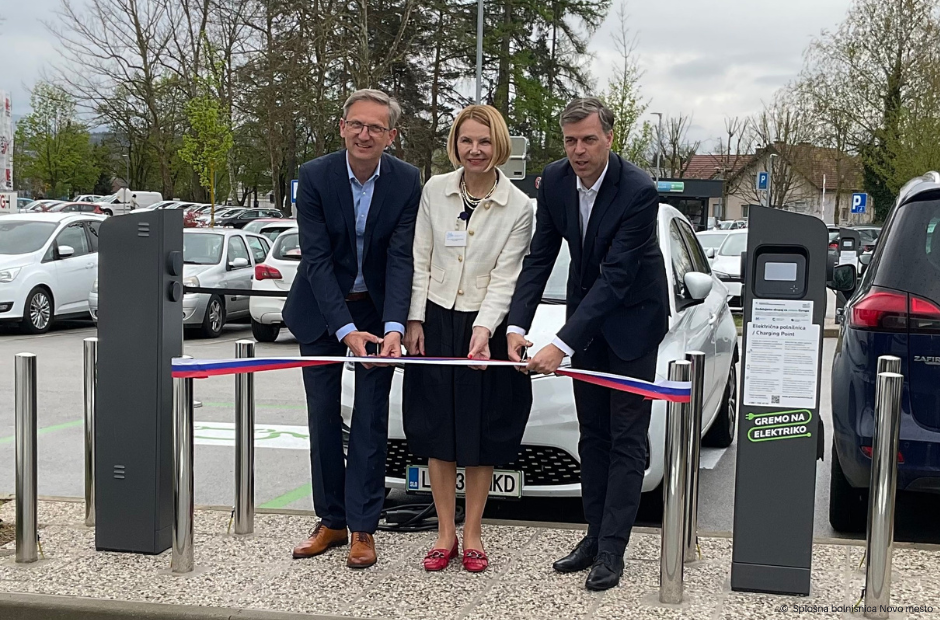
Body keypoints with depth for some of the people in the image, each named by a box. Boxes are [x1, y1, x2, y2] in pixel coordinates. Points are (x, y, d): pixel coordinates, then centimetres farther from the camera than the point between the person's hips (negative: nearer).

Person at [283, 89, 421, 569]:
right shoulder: (314, 176, -16)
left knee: (371, 419, 2)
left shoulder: (407, 181, -12)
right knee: (323, 416, 7)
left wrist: (393, 327, -29)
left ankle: (362, 527, 10)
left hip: (377, 312, 0)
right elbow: (316, 257, -20)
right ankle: (331, 520, 21)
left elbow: (401, 258, -16)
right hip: (322, 312, 0)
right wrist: (346, 330, -29)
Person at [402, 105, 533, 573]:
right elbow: (420, 260, 3)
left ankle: (472, 533, 20)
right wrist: (415, 320, -2)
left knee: (482, 433, 6)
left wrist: (483, 330, -22)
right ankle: (445, 532, 19)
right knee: (437, 429, 6)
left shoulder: (518, 206, -7)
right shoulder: (435, 190, 0)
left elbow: (504, 279, -10)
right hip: (435, 323, 2)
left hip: (486, 328, -2)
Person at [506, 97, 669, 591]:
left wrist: (562, 345, -37)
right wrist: (517, 324, -20)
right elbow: (540, 257, -7)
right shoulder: (555, 180, -9)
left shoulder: (639, 191, -28)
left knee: (626, 438, -2)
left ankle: (611, 549, 3)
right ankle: (595, 535, 22)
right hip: (586, 311, 6)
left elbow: (615, 276, -32)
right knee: (592, 433, 12)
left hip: (632, 317, -6)